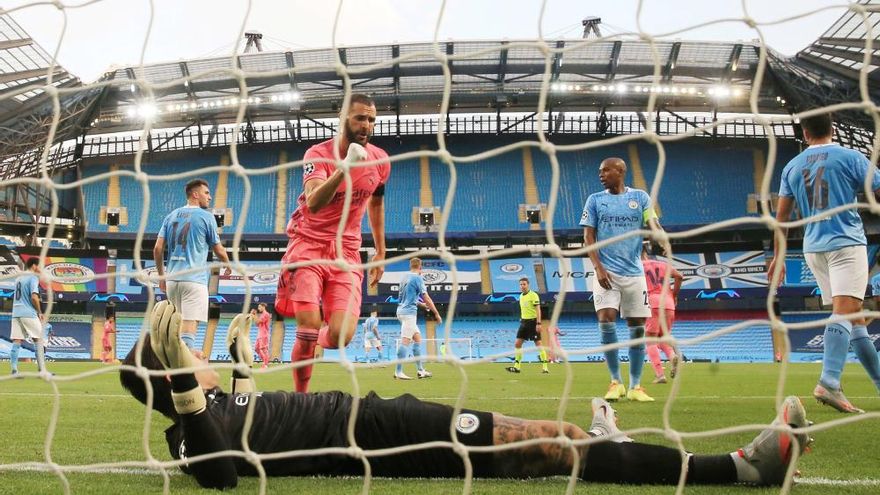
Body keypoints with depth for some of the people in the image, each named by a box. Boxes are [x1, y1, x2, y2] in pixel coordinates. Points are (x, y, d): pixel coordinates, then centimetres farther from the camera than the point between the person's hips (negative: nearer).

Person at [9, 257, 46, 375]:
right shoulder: (33, 277, -7)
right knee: (38, 340, 1)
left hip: (16, 313, 7)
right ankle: (42, 370, -2)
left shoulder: (18, 277, 17)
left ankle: (14, 370, -3)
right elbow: (34, 297, -17)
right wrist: (40, 312, -6)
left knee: (16, 342, 3)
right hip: (29, 313, -7)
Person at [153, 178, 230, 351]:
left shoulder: (171, 216, 13)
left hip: (172, 279, 6)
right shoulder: (206, 217, -1)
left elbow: (157, 249, 8)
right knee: (189, 328, -10)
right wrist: (227, 264, 25)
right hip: (194, 279, -6)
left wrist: (161, 276, 18)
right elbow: (219, 251, 4)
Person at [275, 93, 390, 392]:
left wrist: (381, 252, 21)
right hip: (309, 246, -3)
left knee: (340, 337, -11)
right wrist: (345, 167, -42)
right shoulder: (318, 154, -12)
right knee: (309, 328, -16)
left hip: (347, 252, 3)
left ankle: (313, 339, 27)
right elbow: (313, 203, -30)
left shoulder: (380, 160, 2)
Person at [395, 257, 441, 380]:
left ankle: (420, 370, 15)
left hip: (402, 310, 9)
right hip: (409, 313, -9)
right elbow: (426, 298, -10)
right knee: (405, 341, -10)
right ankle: (398, 372, -12)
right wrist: (437, 313, -4)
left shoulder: (405, 278, 15)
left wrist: (421, 304, 36)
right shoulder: (417, 278, -9)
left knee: (417, 338, 13)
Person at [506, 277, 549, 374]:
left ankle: (545, 367, -1)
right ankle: (517, 367, 9)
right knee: (517, 343, 3)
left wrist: (538, 323, -21)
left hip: (533, 322, -8)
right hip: (524, 322, 8)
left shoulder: (533, 295, -10)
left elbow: (538, 310, -14)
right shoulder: (521, 296, 13)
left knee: (538, 344, -5)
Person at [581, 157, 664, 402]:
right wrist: (598, 267, -10)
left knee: (638, 327, 3)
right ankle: (616, 382, 0)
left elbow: (652, 224, -3)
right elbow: (588, 237, 3)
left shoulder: (640, 197, 8)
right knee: (606, 321, -15)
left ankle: (635, 386, 14)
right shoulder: (595, 200, 7)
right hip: (607, 272, -1)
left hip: (634, 272, 1)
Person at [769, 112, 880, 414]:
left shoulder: (792, 167, 11)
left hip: (813, 248, 5)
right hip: (846, 243, -5)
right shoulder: (850, 157, -1)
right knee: (845, 311, -15)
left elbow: (781, 215, 12)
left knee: (853, 316, 14)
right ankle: (829, 383, -31)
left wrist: (778, 256, 17)